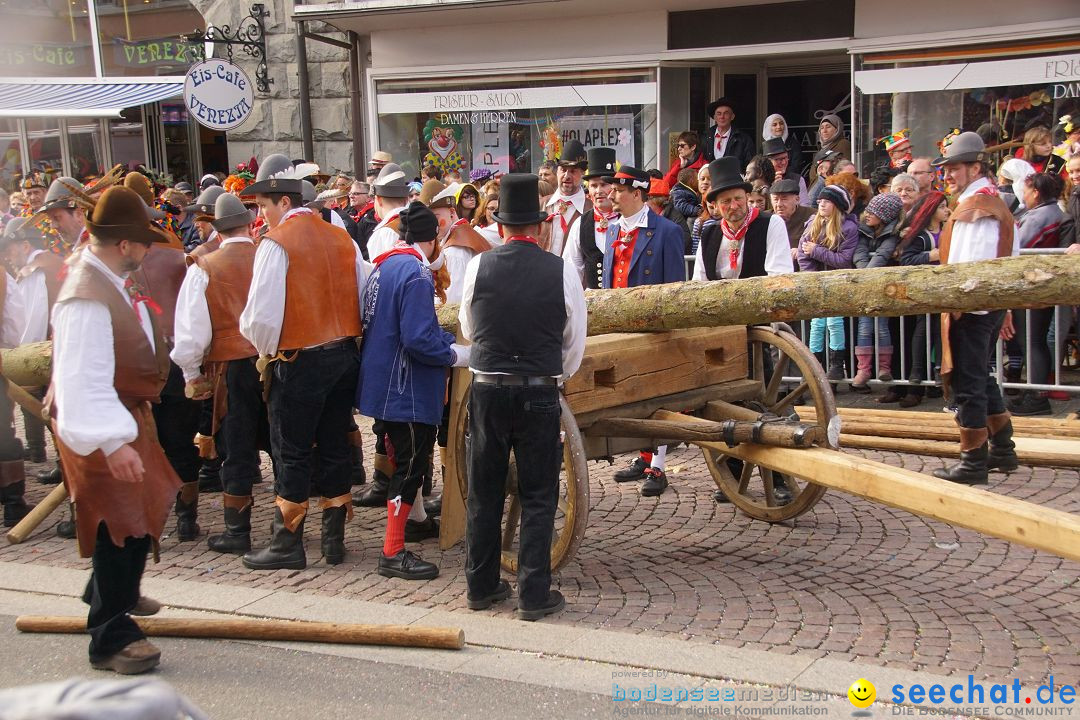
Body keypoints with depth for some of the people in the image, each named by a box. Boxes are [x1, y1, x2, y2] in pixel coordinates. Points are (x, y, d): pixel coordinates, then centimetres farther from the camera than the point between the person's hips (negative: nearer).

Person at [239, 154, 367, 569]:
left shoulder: (277, 243, -13)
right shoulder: (340, 237, 6)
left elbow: (261, 315, -16)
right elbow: (365, 296, 9)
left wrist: (266, 349, 3)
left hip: (299, 361, -6)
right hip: (344, 355, 6)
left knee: (292, 453, 4)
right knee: (335, 448, 12)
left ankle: (287, 545, 11)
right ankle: (334, 539, 19)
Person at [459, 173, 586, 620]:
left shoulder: (478, 268, -4)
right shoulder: (562, 272, -7)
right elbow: (575, 343, 2)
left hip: (487, 391, 2)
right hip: (540, 394, -2)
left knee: (483, 494, 13)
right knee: (538, 497, 7)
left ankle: (481, 586, 23)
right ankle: (534, 595, 9)